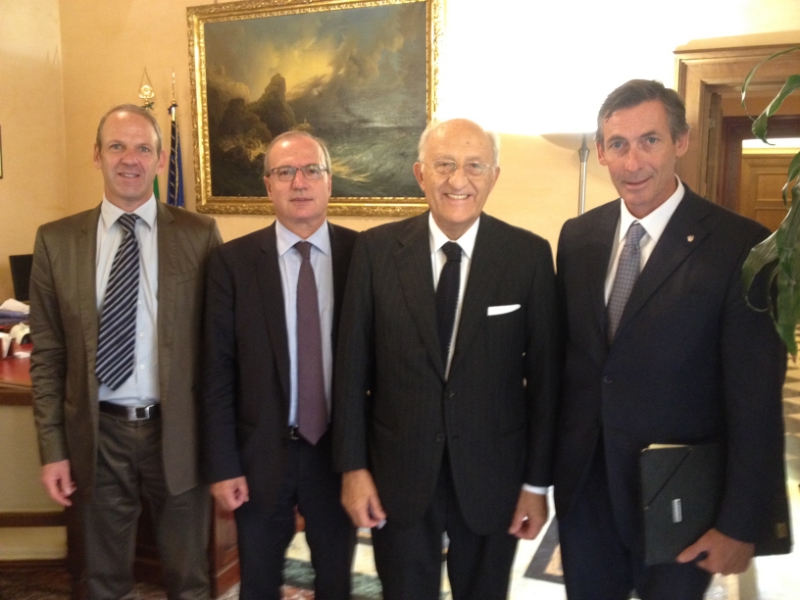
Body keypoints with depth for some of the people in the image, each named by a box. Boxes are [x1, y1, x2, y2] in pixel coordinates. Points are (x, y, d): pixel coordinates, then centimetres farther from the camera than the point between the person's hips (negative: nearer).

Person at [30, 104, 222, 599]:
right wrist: (54, 448, 0)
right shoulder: (56, 240, 0)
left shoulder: (199, 235, -4)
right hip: (97, 433, 2)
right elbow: (48, 354, 3)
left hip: (178, 431, -1)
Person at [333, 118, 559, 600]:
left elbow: (544, 375, -4)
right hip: (397, 474, 0)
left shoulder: (529, 255, -7)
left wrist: (538, 481, -2)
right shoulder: (377, 249, -6)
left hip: (492, 476, 0)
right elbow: (353, 365, -2)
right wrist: (353, 466, -3)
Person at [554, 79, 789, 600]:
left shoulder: (740, 247, -15)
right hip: (585, 485, 4)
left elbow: (756, 401, -14)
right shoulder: (577, 237, 1)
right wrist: (551, 459, 8)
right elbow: (566, 352, 6)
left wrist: (741, 524, -12)